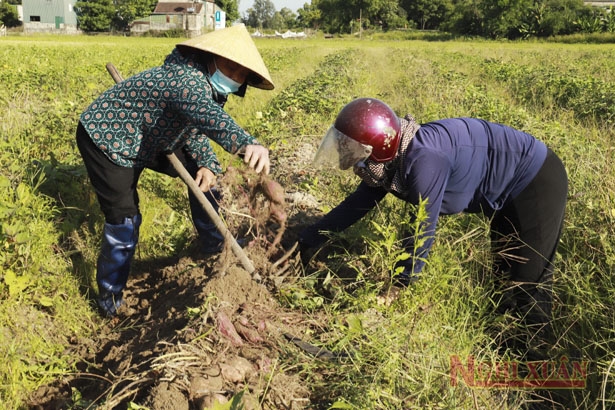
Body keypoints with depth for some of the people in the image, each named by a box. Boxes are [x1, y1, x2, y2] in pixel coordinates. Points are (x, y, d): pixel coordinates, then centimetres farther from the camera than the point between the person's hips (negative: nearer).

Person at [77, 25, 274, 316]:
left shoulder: (207, 85, -4)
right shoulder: (186, 79, -35)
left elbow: (194, 126, 9)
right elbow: (206, 115, -57)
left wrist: (207, 163, -9)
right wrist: (247, 144, -76)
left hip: (148, 139, 9)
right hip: (105, 139, -9)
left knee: (201, 172, 9)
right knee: (124, 218, -13)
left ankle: (214, 243, 27)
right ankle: (110, 298, 6)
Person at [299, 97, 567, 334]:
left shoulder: (423, 161, -38)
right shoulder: (391, 160, -8)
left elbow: (422, 232, -33)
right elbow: (359, 202, 4)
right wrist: (310, 237, 8)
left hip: (537, 182, -9)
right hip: (510, 193, 9)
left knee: (531, 280, -2)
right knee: (505, 269, 21)